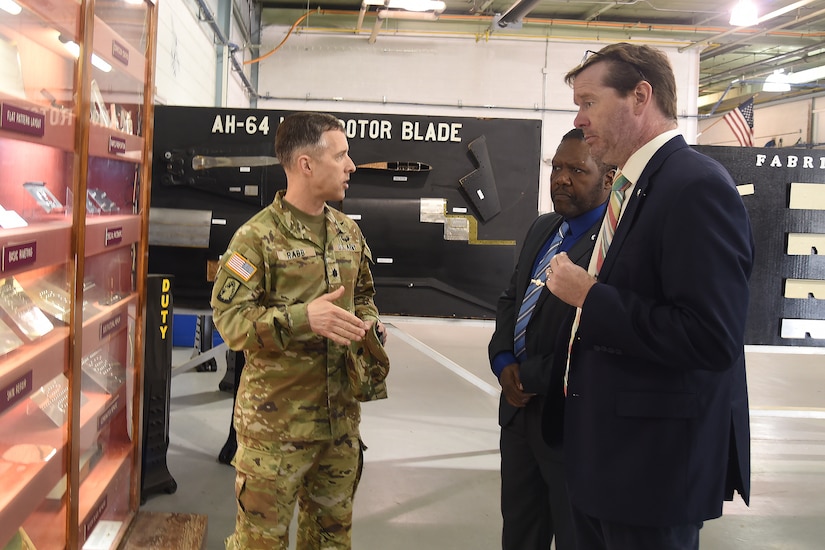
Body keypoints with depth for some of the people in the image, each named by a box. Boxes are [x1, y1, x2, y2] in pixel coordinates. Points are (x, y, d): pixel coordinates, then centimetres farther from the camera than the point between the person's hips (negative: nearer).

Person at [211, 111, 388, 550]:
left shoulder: (349, 231, 9)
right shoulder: (257, 236, -12)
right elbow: (230, 319, -17)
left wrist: (370, 325, 0)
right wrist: (303, 318, -30)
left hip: (341, 415, 6)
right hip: (276, 419, -6)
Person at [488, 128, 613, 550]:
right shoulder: (542, 229, 11)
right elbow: (510, 298, 16)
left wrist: (532, 376, -19)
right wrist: (504, 361, -1)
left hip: (575, 419, -8)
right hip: (520, 409, 8)